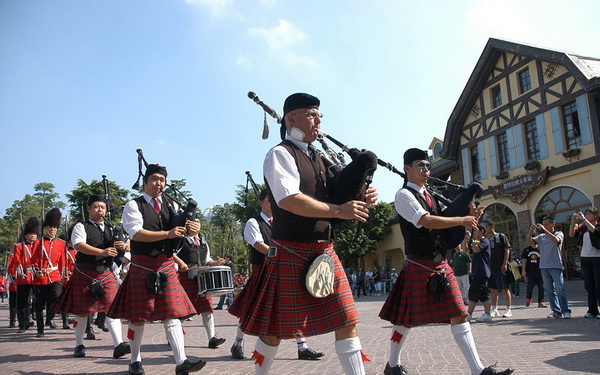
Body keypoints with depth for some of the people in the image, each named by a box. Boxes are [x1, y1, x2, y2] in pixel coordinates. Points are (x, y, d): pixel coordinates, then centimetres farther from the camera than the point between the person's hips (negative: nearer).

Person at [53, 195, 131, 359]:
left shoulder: (110, 229, 14)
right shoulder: (81, 227, 1)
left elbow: (130, 245, 11)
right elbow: (78, 245, -18)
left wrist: (124, 245, -14)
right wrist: (102, 252, -29)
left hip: (106, 274, 3)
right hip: (84, 274, -3)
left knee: (112, 308, -6)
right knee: (81, 311, 7)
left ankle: (118, 345, -11)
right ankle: (79, 345, 24)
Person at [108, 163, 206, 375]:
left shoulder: (171, 206, 12)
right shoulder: (133, 206, -1)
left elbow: (182, 230, 5)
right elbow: (136, 233, -16)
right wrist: (167, 234, -23)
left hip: (167, 266, 3)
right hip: (142, 267, -3)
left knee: (172, 314, -3)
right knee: (138, 317, 6)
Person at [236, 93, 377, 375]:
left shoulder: (318, 159, 16)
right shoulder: (280, 155, -8)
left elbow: (333, 198, 19)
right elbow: (288, 199, -24)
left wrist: (360, 200, -2)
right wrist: (339, 210, -23)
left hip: (326, 252, 7)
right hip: (292, 254, -7)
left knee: (346, 321, 6)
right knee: (276, 326, 6)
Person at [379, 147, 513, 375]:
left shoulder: (430, 196, 16)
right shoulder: (403, 195, -9)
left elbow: (444, 219, 16)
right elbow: (427, 221, -20)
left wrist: (470, 216, -3)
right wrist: (462, 220, -16)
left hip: (441, 264, 7)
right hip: (419, 266, -7)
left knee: (459, 315, 2)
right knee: (406, 318, 5)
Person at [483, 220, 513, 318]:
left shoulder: (501, 236, -1)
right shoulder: (486, 239, 14)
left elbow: (507, 250, -6)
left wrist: (505, 264, -13)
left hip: (500, 268, -6)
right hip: (490, 268, 6)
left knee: (504, 289, -2)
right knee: (493, 289, 8)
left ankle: (508, 310, 5)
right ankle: (494, 310, 13)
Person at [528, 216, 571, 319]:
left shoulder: (559, 234, 3)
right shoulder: (541, 236, 14)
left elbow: (556, 240, -18)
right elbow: (530, 241, 6)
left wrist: (545, 230, -21)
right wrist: (531, 231, -8)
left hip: (556, 266, -4)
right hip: (544, 266, 5)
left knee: (560, 289, -8)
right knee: (549, 290, 5)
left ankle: (565, 311, -2)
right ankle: (556, 311, 10)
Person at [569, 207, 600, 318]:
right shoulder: (583, 227, 11)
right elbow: (571, 234, 3)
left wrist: (584, 219, -23)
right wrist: (573, 222, -6)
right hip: (584, 258, 5)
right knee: (589, 286, 7)